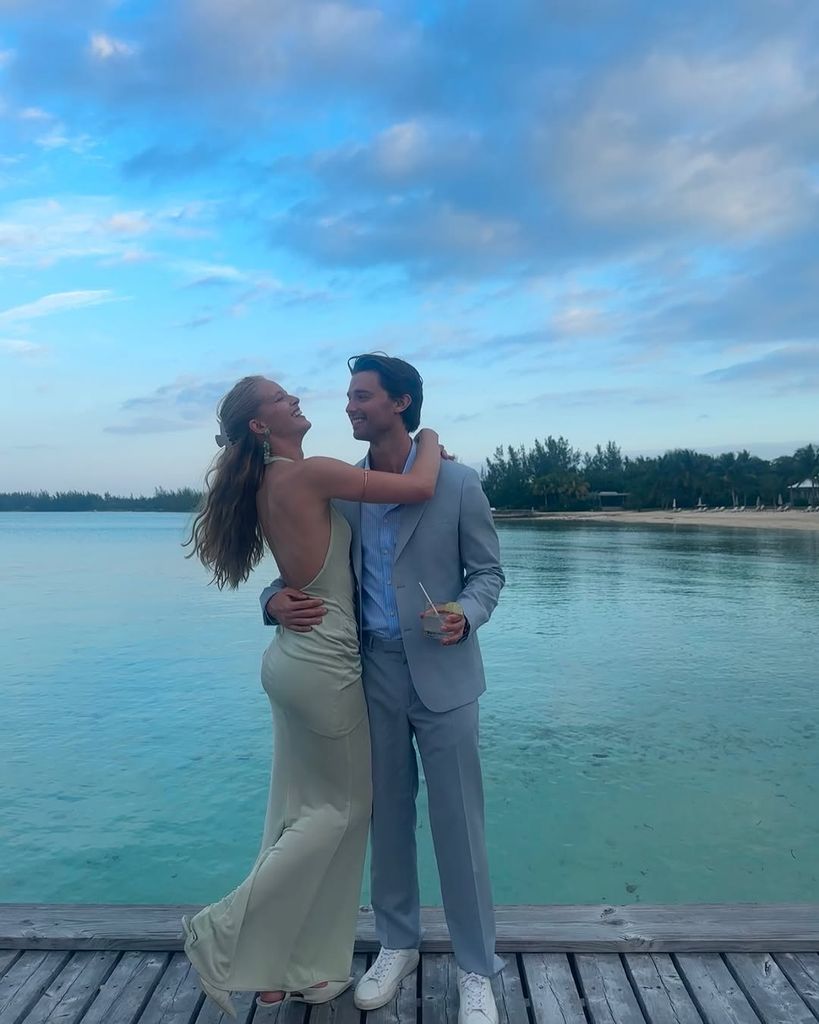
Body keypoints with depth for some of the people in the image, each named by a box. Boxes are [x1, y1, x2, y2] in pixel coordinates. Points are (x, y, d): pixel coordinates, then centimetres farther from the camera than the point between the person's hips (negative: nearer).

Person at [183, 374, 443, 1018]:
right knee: (344, 806, 9)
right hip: (324, 664, -9)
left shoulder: (269, 484, 10)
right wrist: (429, 442, -3)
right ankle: (227, 935, 16)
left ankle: (286, 964, 32)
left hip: (293, 658, 9)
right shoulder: (310, 474, -18)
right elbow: (420, 489, -20)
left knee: (302, 808, 17)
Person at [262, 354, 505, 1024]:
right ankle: (398, 945, 38)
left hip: (441, 673, -3)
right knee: (387, 817, 16)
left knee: (457, 825, 5)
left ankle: (477, 970, 26)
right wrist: (277, 599, -11)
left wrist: (466, 615, -21)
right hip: (373, 672, 3)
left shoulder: (457, 484, -6)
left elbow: (488, 571, 0)